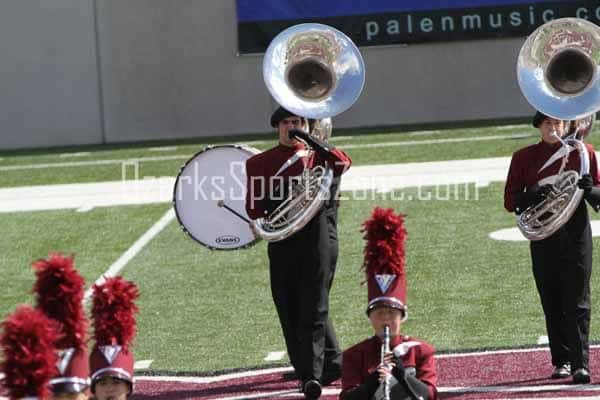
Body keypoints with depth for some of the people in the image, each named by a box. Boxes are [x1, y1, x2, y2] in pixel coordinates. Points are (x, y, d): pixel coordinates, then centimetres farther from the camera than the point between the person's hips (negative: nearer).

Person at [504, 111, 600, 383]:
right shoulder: (523, 158, 9)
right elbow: (510, 202, 5)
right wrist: (534, 196, -15)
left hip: (576, 235, -2)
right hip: (542, 236, 2)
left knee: (577, 302, -7)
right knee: (552, 304, 5)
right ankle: (561, 361, 14)